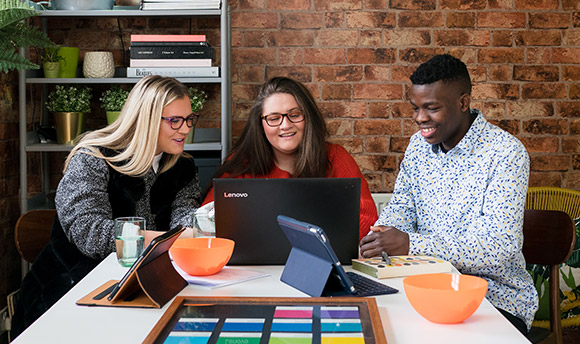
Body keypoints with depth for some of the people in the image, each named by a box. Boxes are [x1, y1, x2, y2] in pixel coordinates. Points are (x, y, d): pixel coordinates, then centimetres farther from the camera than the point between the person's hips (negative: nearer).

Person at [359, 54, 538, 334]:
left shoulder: (507, 153, -15)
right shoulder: (419, 144, 7)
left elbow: (501, 246, -23)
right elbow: (401, 207, 11)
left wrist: (411, 244, -31)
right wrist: (381, 234, -14)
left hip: (497, 298, -5)